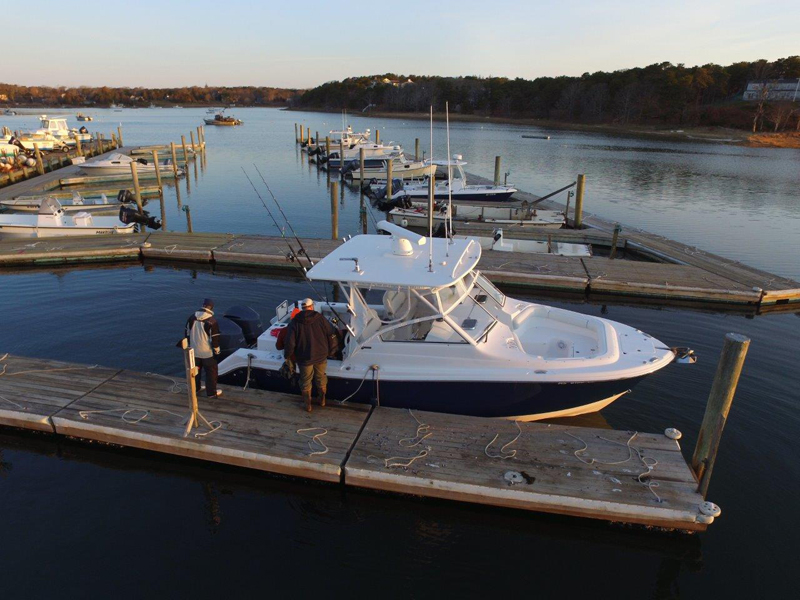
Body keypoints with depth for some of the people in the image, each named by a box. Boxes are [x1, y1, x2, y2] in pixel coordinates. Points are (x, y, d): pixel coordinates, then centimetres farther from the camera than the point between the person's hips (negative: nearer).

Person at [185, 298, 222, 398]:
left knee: (195, 370, 22)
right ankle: (212, 392, 15)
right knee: (211, 372, 8)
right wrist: (217, 351, -5)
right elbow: (215, 338, -17)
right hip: (207, 352, -5)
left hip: (194, 351, 6)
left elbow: (187, 334, 8)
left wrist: (190, 346, 20)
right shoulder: (212, 321, -20)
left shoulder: (192, 318, -2)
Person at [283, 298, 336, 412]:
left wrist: (287, 355, 5)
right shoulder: (320, 319, -8)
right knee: (321, 377, 23)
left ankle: (308, 405, 29)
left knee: (306, 381, 18)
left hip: (304, 358, -1)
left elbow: (290, 343, -14)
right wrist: (328, 350, 12)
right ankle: (322, 400, 37)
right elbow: (331, 335, -3)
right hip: (321, 356, 1)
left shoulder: (294, 322, -11)